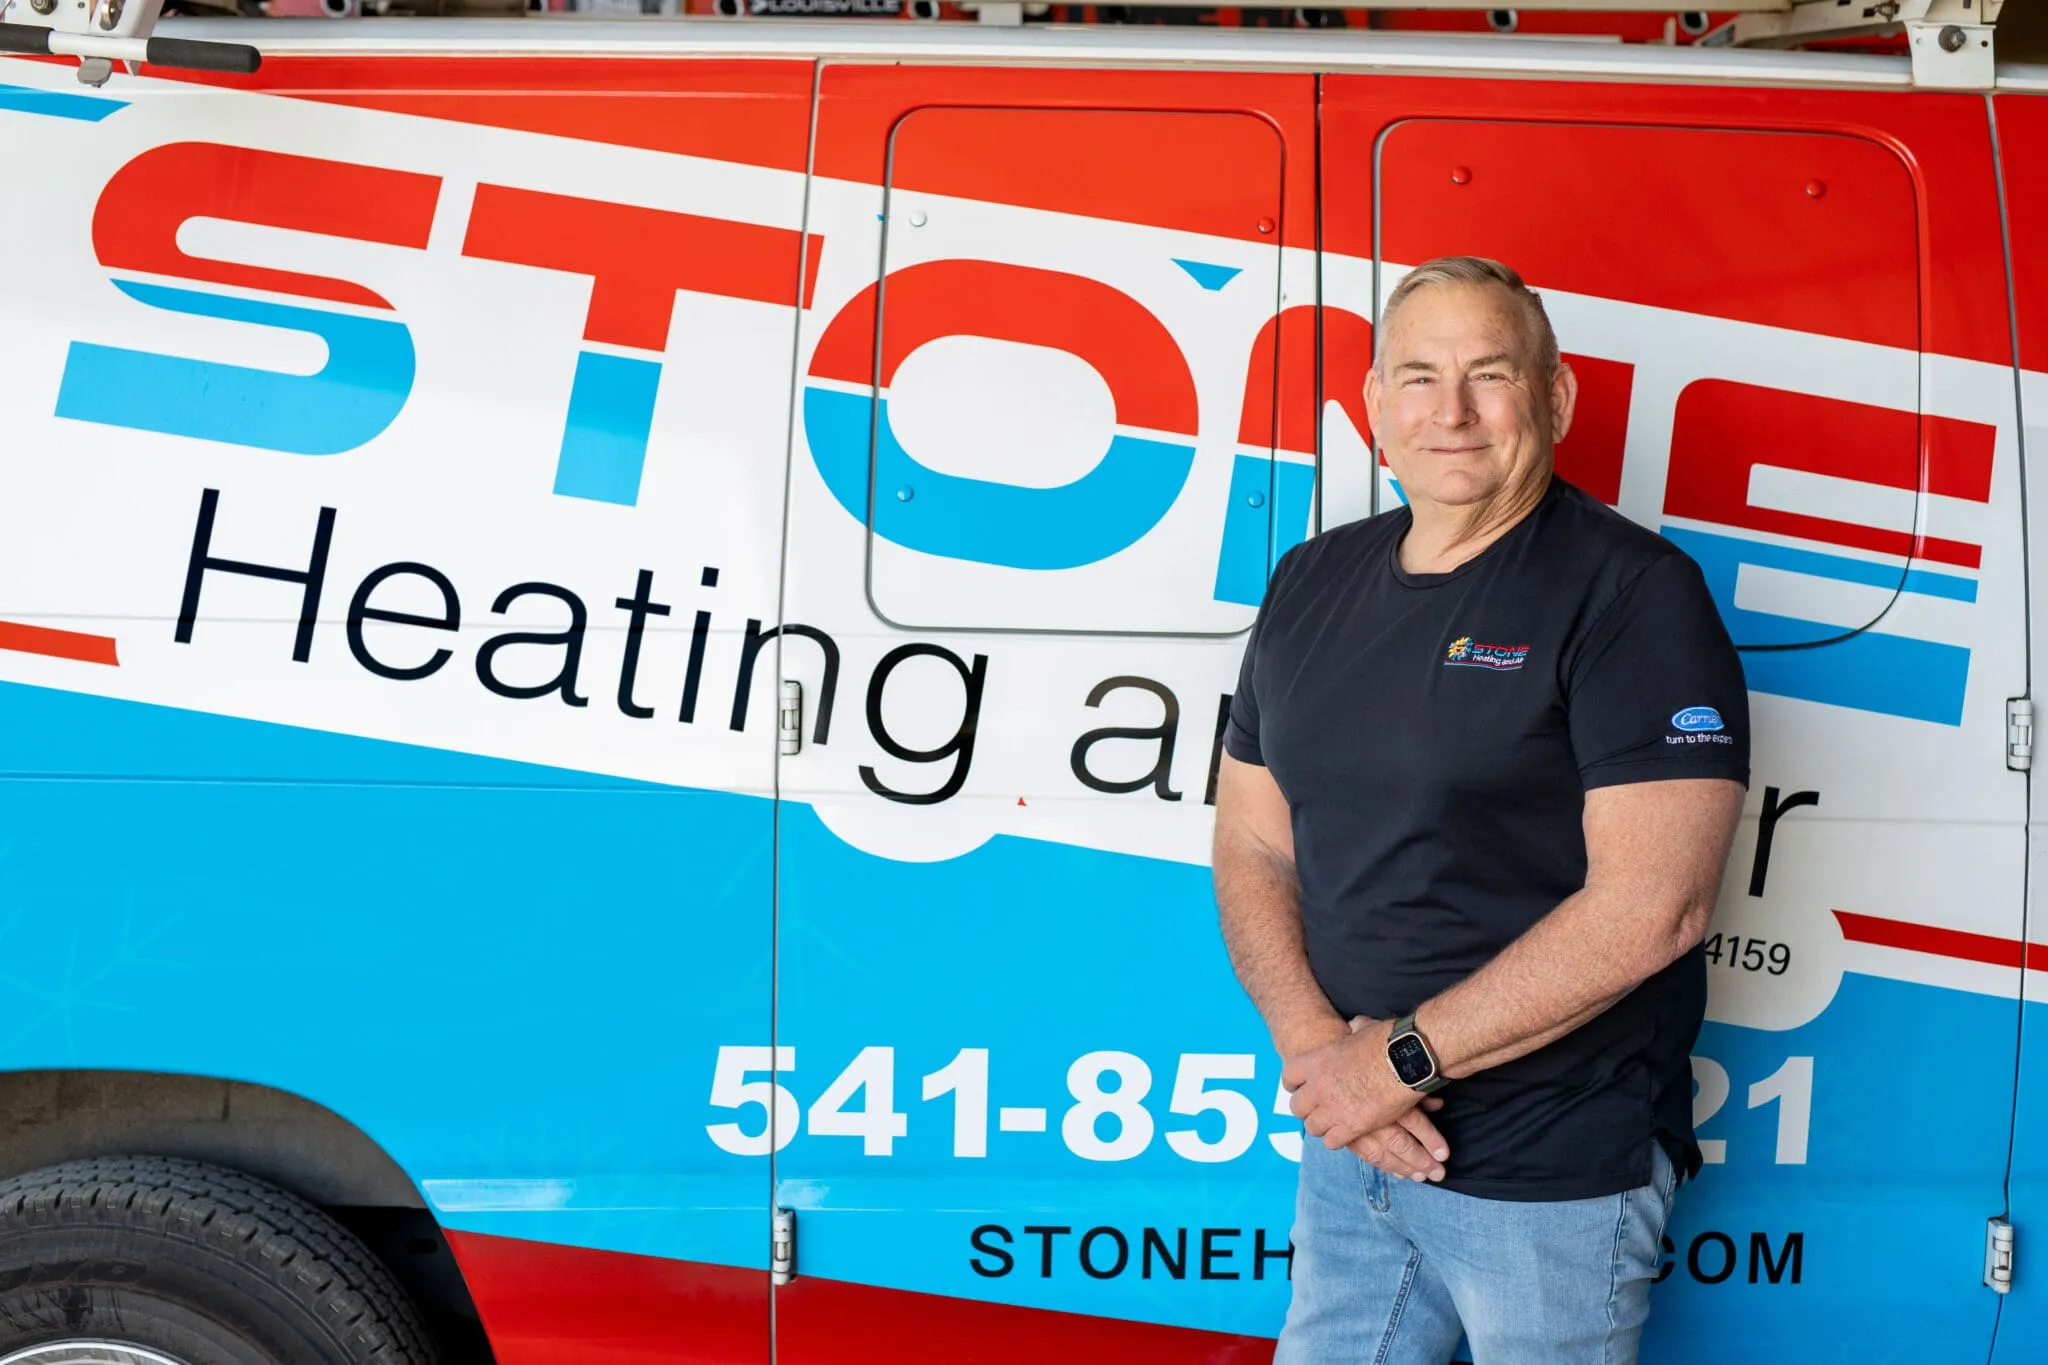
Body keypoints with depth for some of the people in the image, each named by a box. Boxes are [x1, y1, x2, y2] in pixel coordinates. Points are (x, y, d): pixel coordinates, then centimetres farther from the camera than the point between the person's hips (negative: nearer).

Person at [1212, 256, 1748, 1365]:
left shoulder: (1631, 591, -13)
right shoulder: (1312, 584, 7)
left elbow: (1653, 905, -21)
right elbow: (1252, 849, 8)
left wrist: (1402, 1057, -17)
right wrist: (1316, 1045, -10)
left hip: (1557, 1174, -5)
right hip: (1349, 1147, 6)